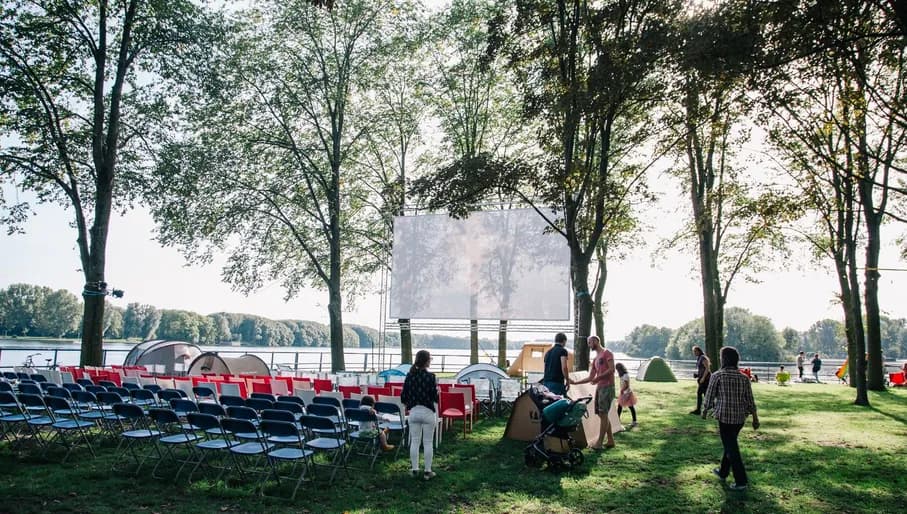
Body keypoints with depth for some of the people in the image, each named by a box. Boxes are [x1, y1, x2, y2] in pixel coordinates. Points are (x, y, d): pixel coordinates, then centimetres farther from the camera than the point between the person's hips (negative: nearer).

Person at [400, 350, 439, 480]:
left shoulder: (409, 376, -1)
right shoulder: (430, 377, -13)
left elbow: (403, 397, 2)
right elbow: (435, 398, -12)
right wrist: (437, 390, 8)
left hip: (413, 412, 3)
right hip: (428, 412, -3)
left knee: (414, 441, 11)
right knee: (428, 442, 6)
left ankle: (414, 470, 17)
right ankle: (427, 472, 11)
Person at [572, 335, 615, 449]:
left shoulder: (607, 353, -3)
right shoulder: (595, 359, 22)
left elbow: (612, 369, -14)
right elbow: (590, 378, 22)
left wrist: (598, 378, -20)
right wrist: (575, 382, 18)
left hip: (607, 387, -9)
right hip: (599, 388, 9)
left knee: (603, 414, -10)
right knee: (602, 414, 8)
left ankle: (599, 442, -12)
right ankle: (610, 440, 15)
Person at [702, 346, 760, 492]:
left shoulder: (717, 376, -11)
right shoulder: (744, 378, 1)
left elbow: (709, 396, -5)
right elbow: (750, 400, 3)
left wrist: (704, 411, 11)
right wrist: (755, 419, 12)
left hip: (724, 417, -5)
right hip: (740, 417, 6)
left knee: (731, 448, 1)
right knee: (730, 444, 22)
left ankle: (741, 481, -1)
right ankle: (723, 472, 34)